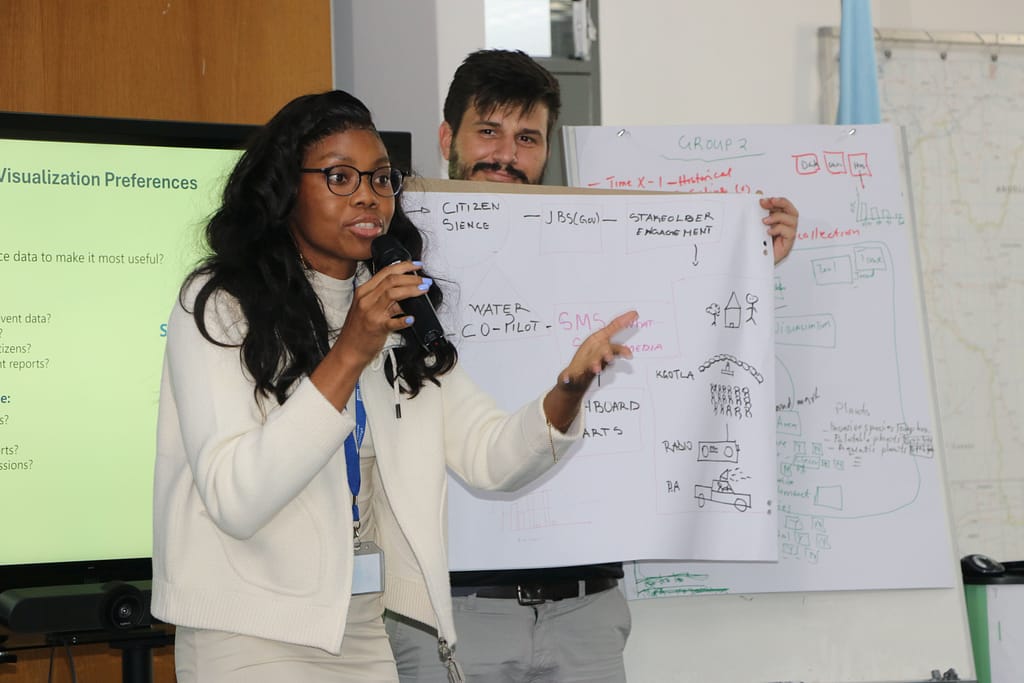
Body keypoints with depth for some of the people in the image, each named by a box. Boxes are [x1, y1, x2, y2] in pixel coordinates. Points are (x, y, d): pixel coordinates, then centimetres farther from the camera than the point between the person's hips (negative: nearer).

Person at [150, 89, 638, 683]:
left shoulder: (397, 317, 12)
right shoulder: (218, 306, -11)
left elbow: (490, 458, 3)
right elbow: (234, 501, -22)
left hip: (366, 631, 6)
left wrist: (569, 389, -17)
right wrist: (348, 355, -26)